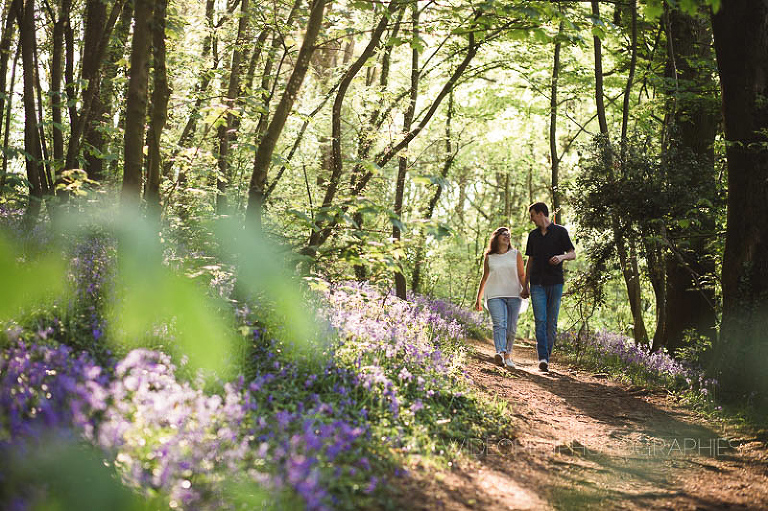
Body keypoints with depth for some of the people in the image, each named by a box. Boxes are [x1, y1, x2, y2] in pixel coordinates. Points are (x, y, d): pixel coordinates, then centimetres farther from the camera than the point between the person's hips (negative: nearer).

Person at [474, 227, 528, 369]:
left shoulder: (516, 255, 14)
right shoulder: (489, 257, 14)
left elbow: (522, 275, 13)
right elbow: (485, 278, 20)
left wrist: (525, 289, -7)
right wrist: (478, 299, 19)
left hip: (514, 295, 1)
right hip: (495, 296, -1)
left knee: (511, 328, -1)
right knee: (499, 324, -19)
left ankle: (508, 355, 12)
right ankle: (500, 353, -35)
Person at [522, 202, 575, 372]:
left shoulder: (560, 232, 4)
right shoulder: (533, 235, 15)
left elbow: (573, 254, 2)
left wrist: (561, 257, -20)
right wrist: (525, 285, 16)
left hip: (555, 282, -2)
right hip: (537, 283, 2)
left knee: (552, 322, 2)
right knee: (540, 321, -11)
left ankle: (547, 357, 11)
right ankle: (542, 358, -18)